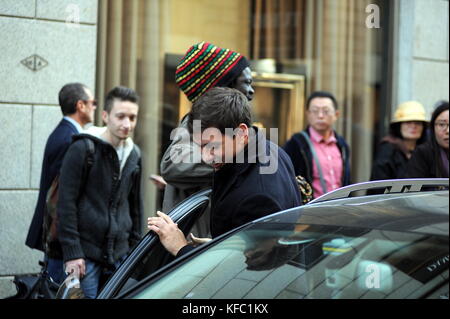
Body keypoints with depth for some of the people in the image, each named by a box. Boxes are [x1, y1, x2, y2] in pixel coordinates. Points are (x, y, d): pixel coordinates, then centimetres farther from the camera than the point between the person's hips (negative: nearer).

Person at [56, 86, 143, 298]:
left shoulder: (133, 154, 11)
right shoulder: (82, 148, -8)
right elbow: (66, 203, -10)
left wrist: (134, 247, 15)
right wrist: (71, 253, -14)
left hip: (120, 255, 5)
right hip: (86, 255, -5)